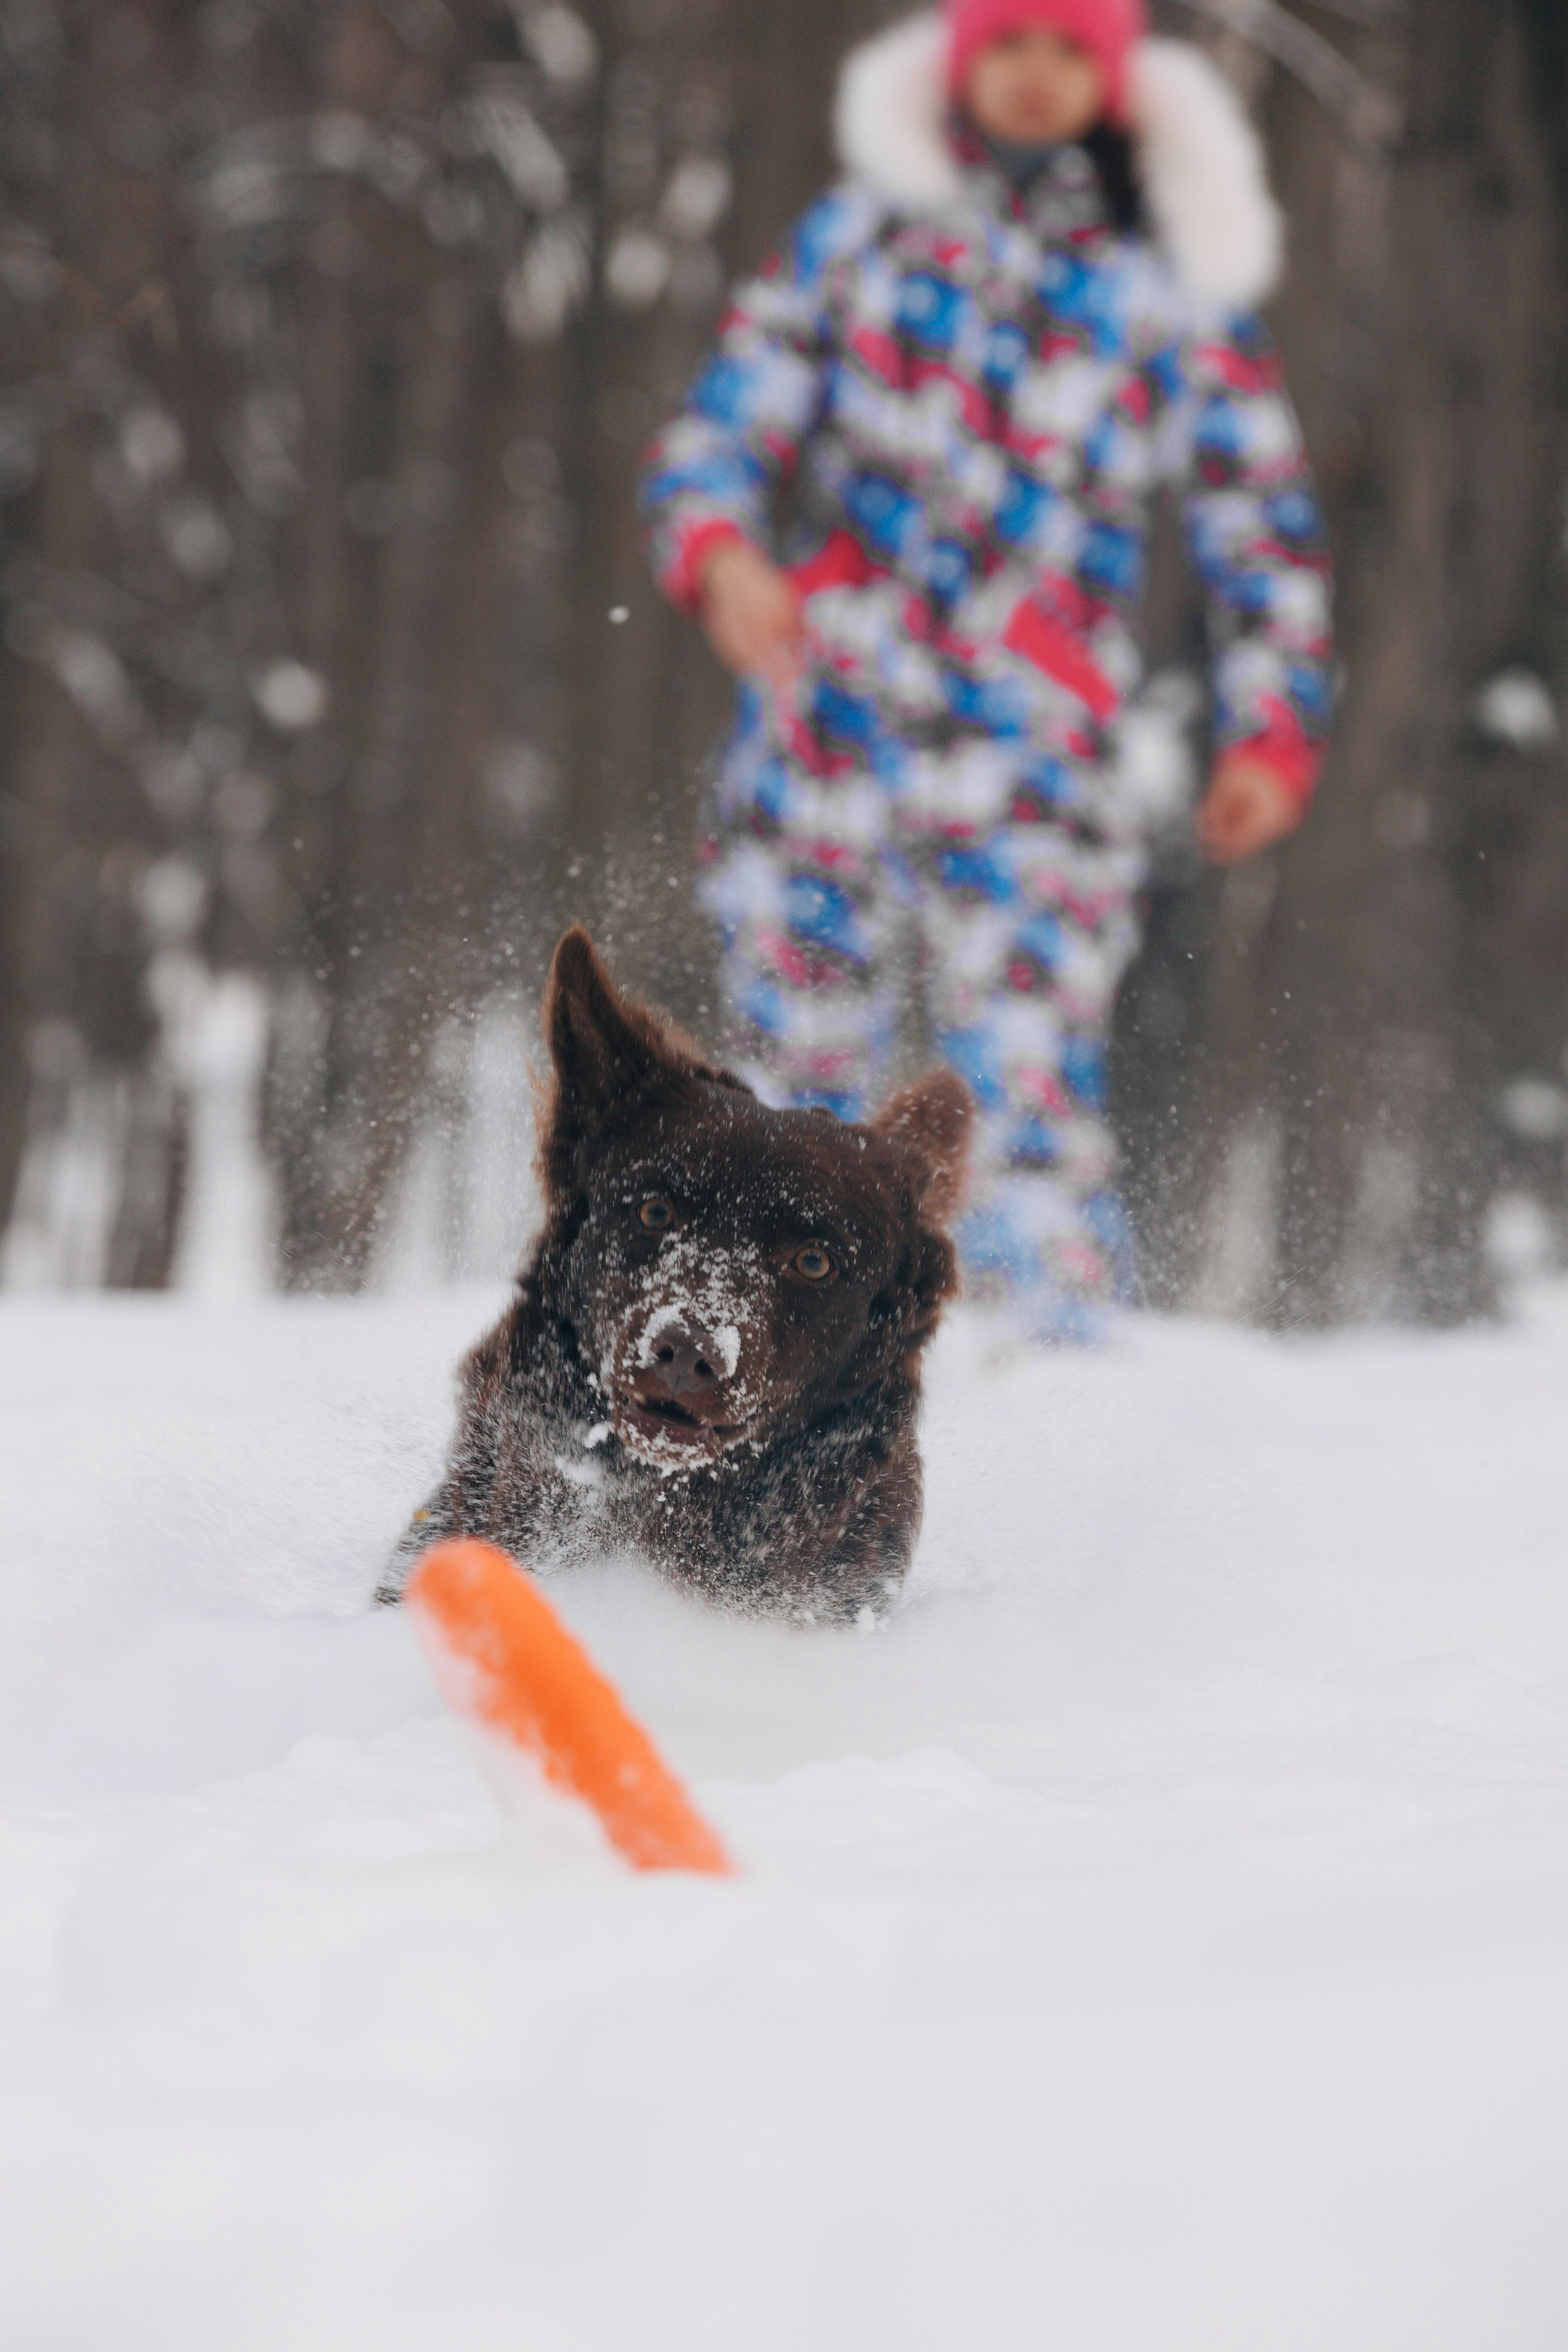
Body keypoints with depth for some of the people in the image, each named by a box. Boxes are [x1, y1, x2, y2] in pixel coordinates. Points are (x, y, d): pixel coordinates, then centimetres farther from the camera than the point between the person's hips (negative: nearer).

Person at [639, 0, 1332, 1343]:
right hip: (827, 715, 2)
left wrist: (1271, 730, 4)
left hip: (1034, 745, -1)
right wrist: (717, 549, -13)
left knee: (1030, 1085, -15)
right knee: (798, 1080, 0)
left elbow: (1264, 519, 16)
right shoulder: (858, 235, 15)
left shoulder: (1180, 282, 14)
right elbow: (725, 421, 9)